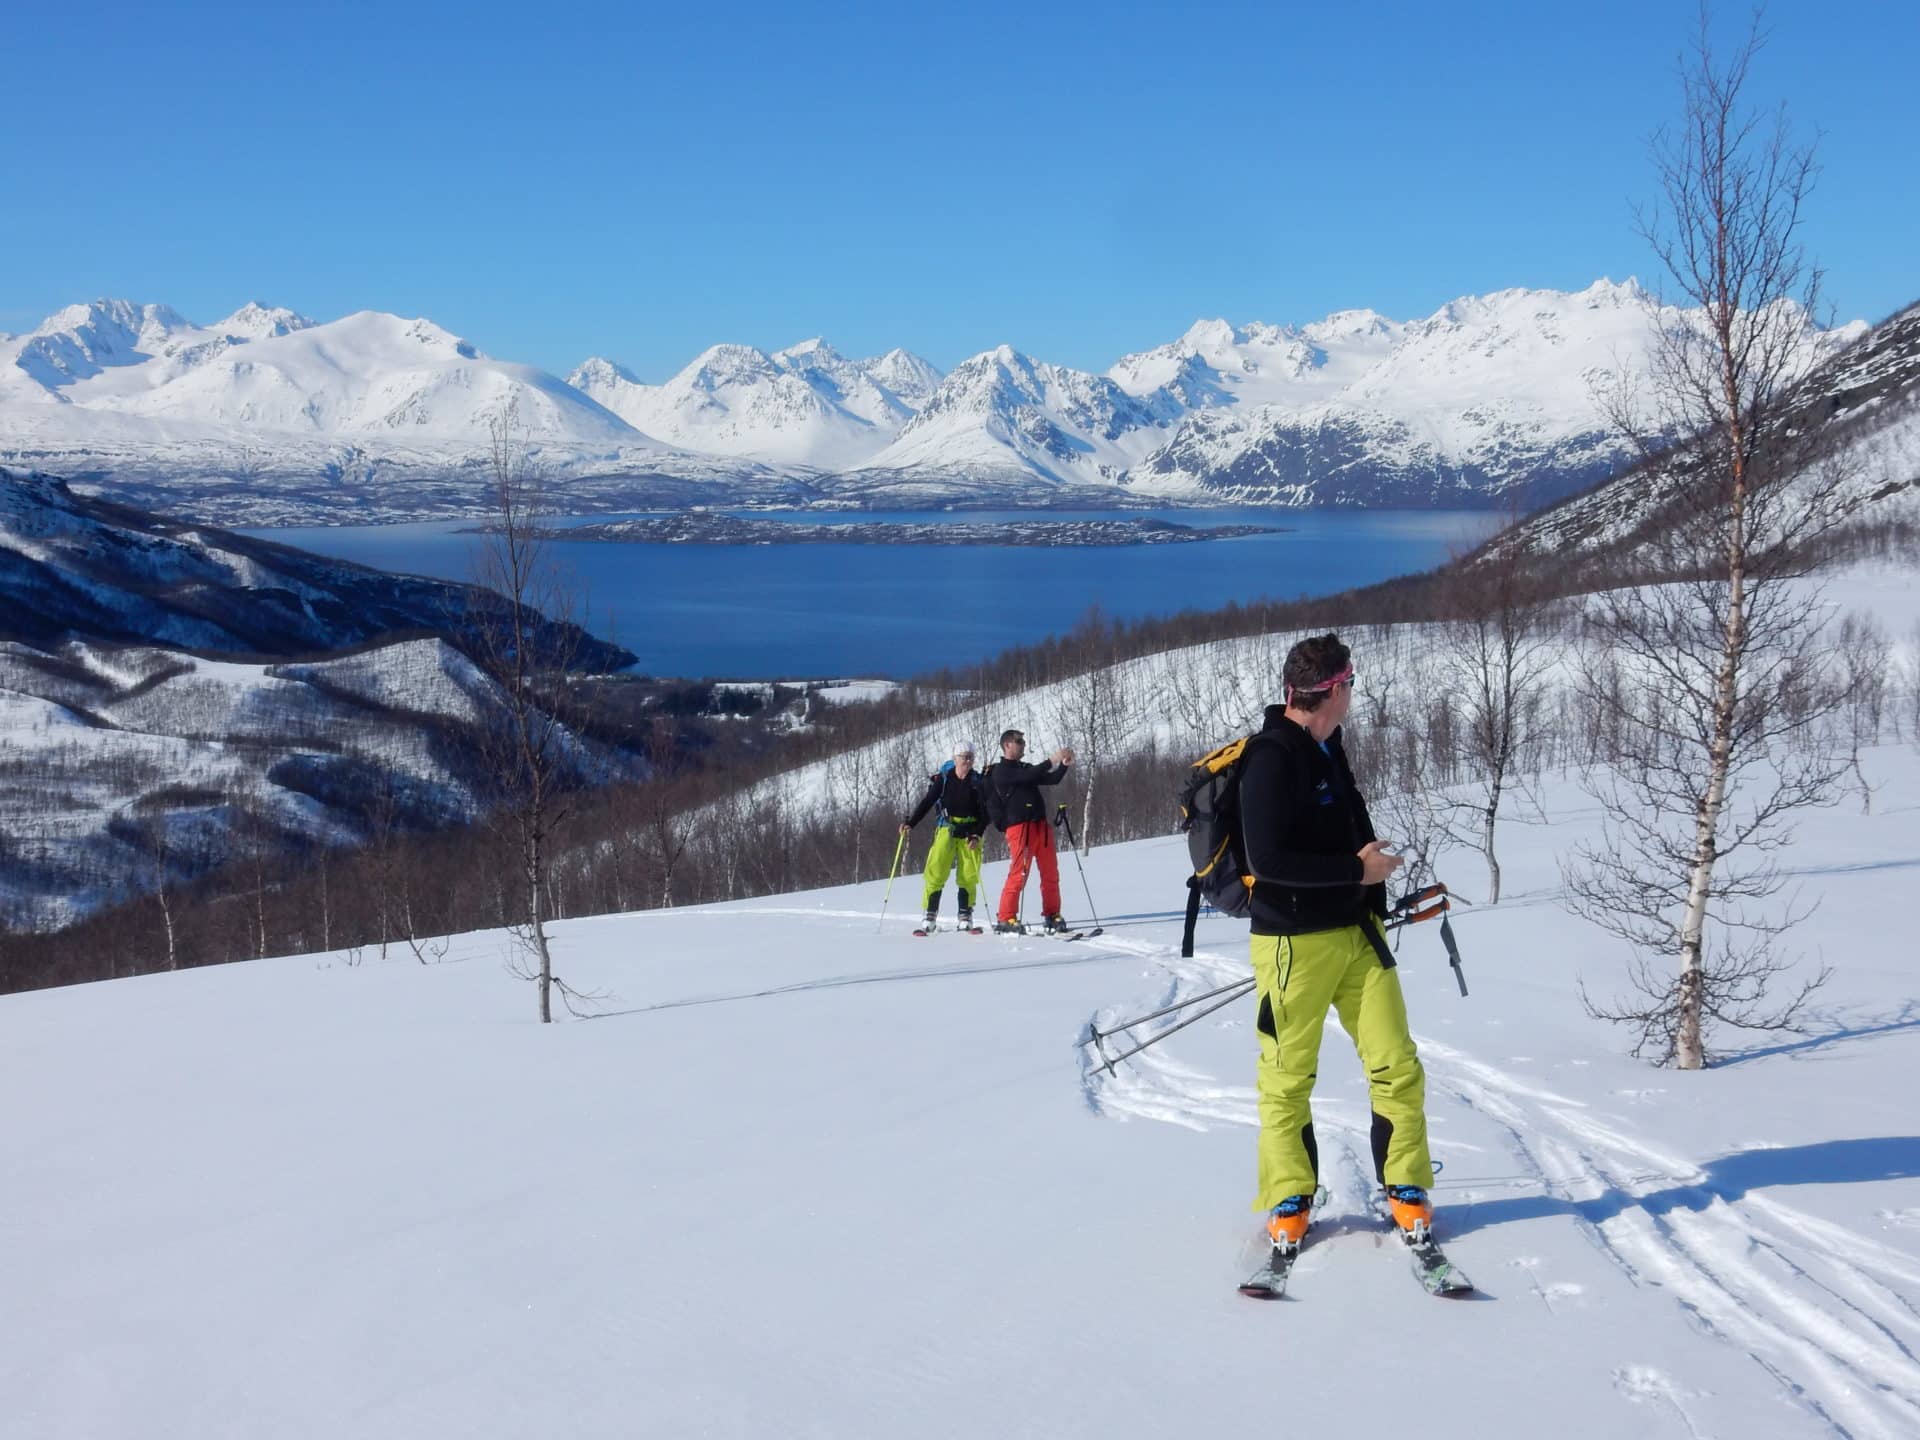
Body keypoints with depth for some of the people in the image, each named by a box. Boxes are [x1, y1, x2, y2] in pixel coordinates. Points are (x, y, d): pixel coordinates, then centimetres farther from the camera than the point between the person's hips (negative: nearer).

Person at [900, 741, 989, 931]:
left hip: (970, 832, 1)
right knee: (935, 872, -9)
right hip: (946, 829, -1)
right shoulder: (942, 778, -3)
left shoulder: (978, 781, -1)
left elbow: (985, 813, -2)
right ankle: (930, 916, -4)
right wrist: (910, 822, -13)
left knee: (969, 875, 1)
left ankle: (965, 917, 12)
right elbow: (926, 802, -2)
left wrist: (977, 835, -14)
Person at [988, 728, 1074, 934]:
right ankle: (1005, 919, -5)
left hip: (1041, 825, 7)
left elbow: (1053, 779, 14)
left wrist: (1065, 765, -3)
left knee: (1051, 873, 5)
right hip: (1019, 826, -7)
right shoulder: (1000, 771, -2)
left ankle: (1053, 916, 12)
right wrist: (1052, 760, -17)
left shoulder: (1026, 768, 21)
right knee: (1018, 874, -11)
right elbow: (1027, 777, -17)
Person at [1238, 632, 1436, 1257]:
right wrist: (1357, 869, -17)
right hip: (1296, 941, -7)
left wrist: (1372, 864, 13)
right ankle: (1289, 1201, 17)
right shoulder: (1273, 758, -16)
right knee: (1288, 1078, 4)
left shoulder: (1327, 749, 13)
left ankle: (1407, 1189, 16)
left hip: (1357, 932, 8)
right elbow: (1268, 858, -24)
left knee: (1397, 1065, 3)